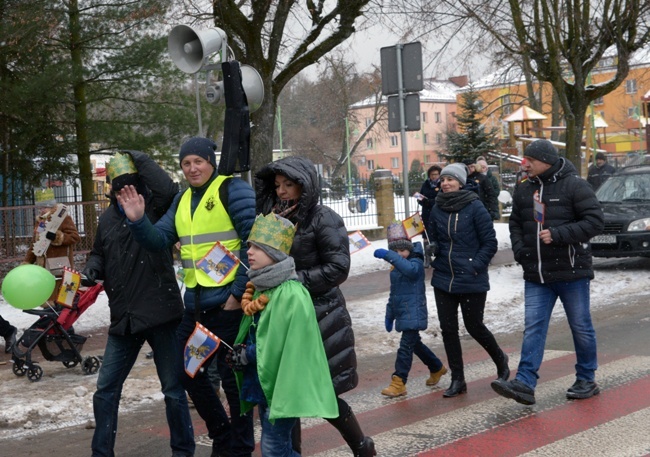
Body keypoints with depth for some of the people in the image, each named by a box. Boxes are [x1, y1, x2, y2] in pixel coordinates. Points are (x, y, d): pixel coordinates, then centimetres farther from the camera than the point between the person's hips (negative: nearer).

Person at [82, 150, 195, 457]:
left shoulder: (155, 209, -5)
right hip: (123, 317, 5)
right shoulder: (108, 219, 11)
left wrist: (138, 158, -18)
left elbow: (167, 189, -27)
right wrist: (92, 270, 2)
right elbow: (99, 254, 24)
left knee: (173, 390, 5)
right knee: (105, 390, 9)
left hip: (160, 314, -5)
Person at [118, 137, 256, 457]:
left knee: (233, 376, 0)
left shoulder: (233, 190, -9)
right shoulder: (182, 201, 15)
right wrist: (138, 221, -8)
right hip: (196, 304, 8)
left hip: (229, 302, -8)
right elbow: (159, 241, 12)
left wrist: (239, 292, -17)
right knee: (189, 371, 15)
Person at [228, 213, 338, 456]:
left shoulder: (291, 294, -19)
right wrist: (242, 351, 2)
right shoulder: (261, 290, 10)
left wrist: (247, 354, -14)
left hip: (282, 384, -9)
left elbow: (279, 344, -21)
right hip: (264, 382, 9)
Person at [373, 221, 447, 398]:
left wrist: (388, 256, -47)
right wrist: (389, 315, 22)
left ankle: (398, 383, -10)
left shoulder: (416, 262, -12)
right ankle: (437, 368, 40)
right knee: (415, 344, 21)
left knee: (405, 347, -11)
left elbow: (410, 269, -39)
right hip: (403, 315, 9)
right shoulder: (396, 268, 14)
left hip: (414, 315, -9)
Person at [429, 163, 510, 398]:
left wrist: (475, 265, -14)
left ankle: (500, 359, 34)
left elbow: (490, 242, -7)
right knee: (448, 329, 5)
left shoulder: (475, 207, -10)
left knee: (474, 327, 4)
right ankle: (457, 379, 16)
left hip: (471, 281, -5)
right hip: (443, 279, 5)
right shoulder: (437, 209, 5)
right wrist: (432, 249, -4)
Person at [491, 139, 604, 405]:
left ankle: (586, 380, 22)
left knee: (581, 326, 7)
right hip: (536, 275, 5)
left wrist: (558, 234, -22)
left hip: (571, 272, -5)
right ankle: (524, 383, -8)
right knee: (533, 327, -3)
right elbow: (515, 223, 21)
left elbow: (595, 221, -15)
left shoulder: (574, 185, -9)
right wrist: (519, 250, 3)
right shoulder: (524, 190, 9)